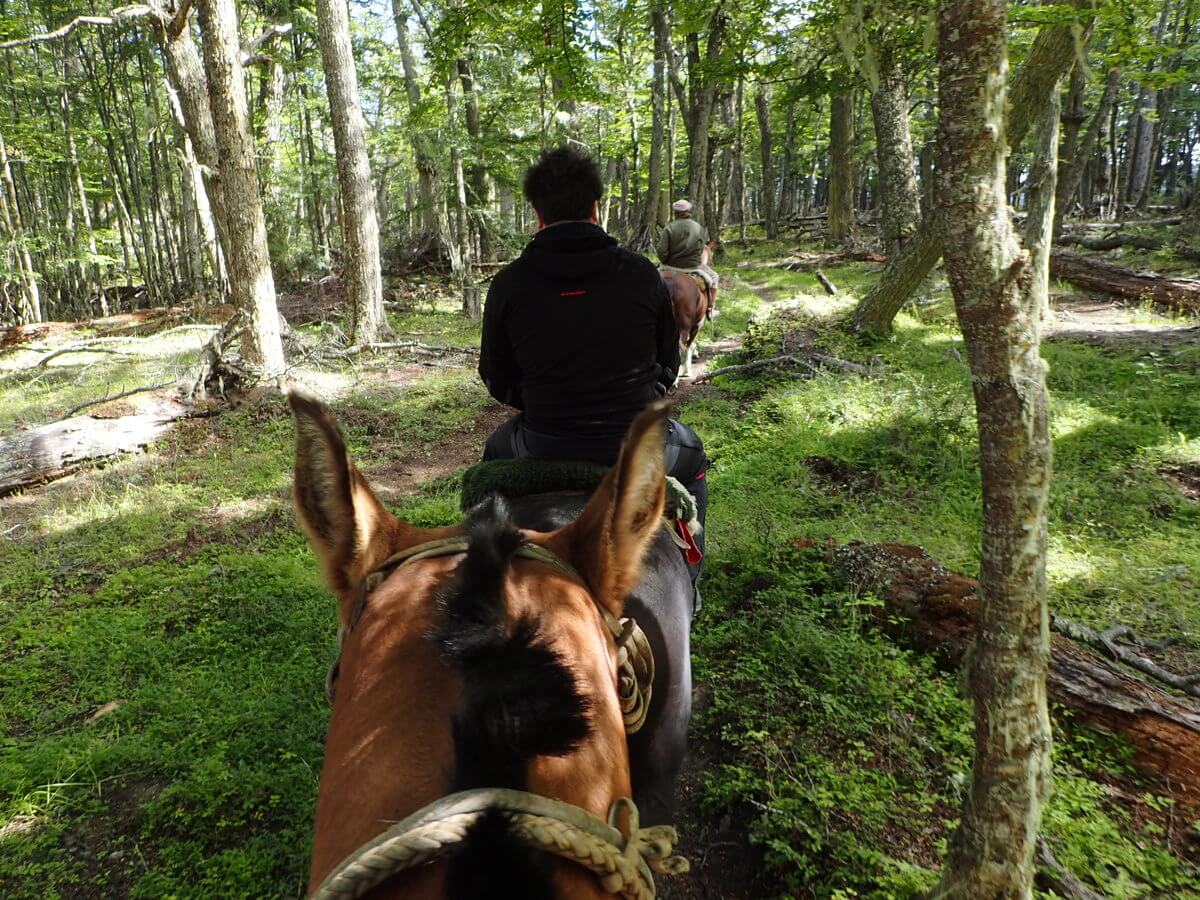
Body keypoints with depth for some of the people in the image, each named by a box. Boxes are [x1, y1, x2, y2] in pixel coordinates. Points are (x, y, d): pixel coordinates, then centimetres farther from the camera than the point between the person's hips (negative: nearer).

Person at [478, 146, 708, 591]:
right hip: (637, 445, 0)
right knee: (691, 454, 35)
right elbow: (669, 361, 7)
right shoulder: (641, 272, -3)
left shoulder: (508, 283, -5)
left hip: (545, 448, 0)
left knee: (497, 451, 36)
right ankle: (687, 579, 39)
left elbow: (496, 378, 4)